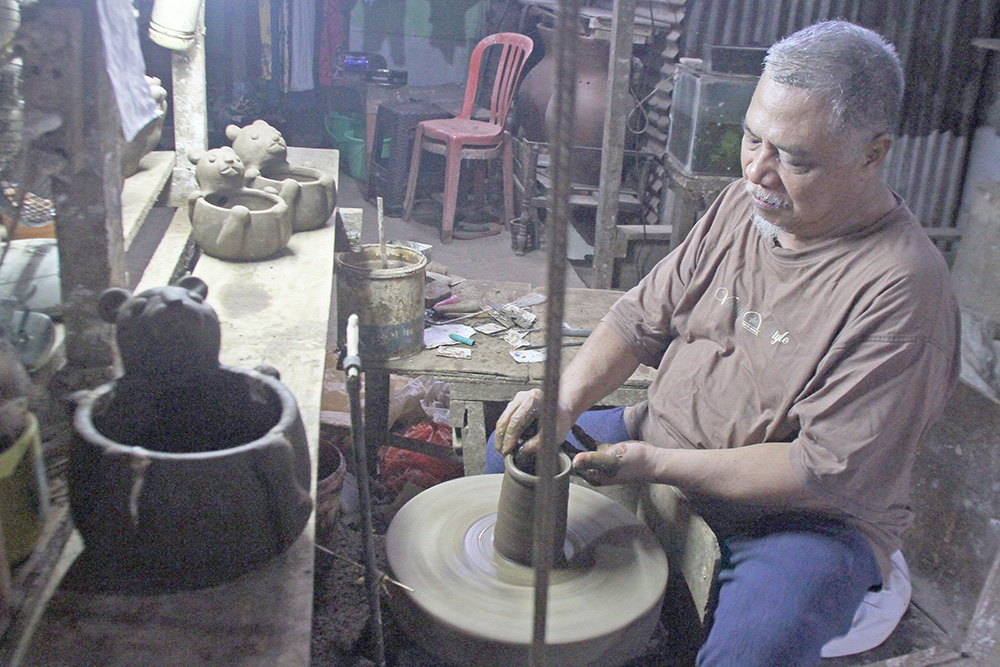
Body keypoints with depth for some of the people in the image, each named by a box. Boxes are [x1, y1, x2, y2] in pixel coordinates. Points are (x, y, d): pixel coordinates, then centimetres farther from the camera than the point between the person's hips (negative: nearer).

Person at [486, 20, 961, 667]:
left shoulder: (902, 289, -25)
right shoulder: (745, 202, -3)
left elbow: (829, 474, -25)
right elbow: (645, 316, 3)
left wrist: (656, 465, -25)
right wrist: (568, 398, -14)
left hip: (805, 516, -6)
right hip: (661, 448, 7)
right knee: (515, 446, 7)